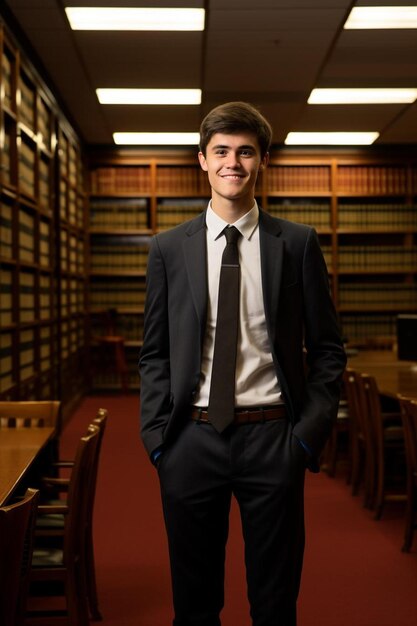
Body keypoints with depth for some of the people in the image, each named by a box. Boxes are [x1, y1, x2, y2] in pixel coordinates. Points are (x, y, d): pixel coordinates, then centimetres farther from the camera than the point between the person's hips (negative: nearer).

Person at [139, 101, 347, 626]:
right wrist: (155, 435, -2)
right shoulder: (168, 249, 5)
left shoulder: (298, 243, 2)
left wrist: (310, 430, -5)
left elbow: (327, 347, 4)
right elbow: (154, 353, 8)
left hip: (273, 439, -1)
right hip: (191, 439, 1)